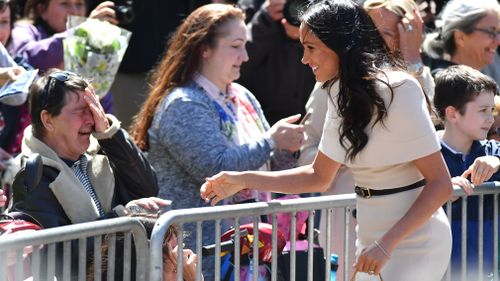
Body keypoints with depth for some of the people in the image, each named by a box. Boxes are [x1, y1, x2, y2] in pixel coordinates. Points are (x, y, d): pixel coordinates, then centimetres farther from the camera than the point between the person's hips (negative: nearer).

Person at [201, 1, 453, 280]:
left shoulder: (397, 89, -19)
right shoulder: (341, 91, 6)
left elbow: (440, 184, -19)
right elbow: (318, 176, 14)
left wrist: (387, 244, -25)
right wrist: (242, 180, 6)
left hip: (413, 243, -8)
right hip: (371, 238, 8)